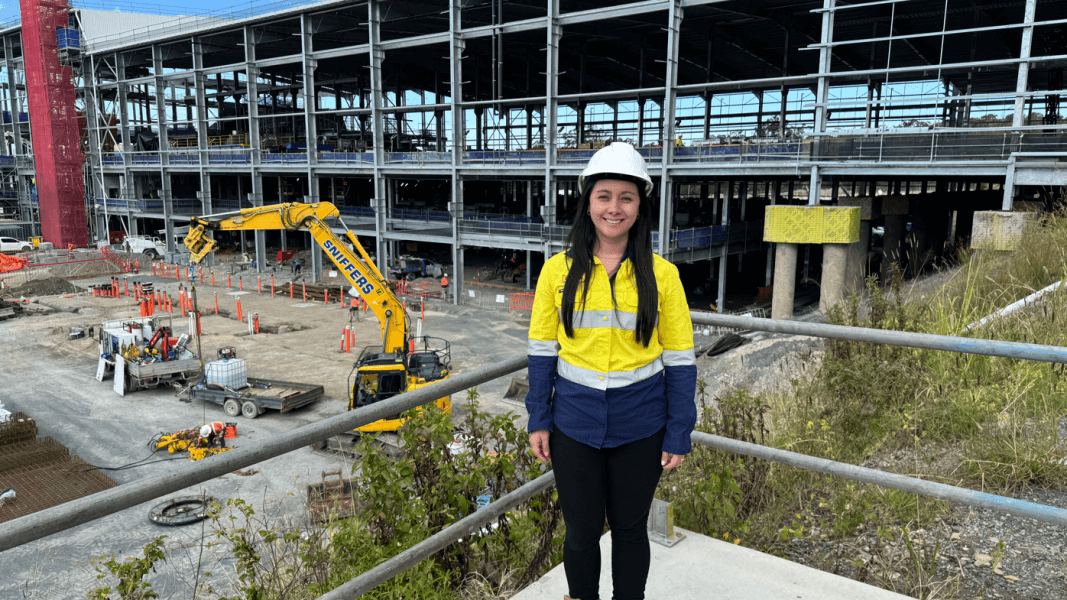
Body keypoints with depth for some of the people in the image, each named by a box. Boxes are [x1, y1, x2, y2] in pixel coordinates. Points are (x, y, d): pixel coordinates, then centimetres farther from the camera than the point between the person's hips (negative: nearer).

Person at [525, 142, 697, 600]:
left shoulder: (661, 275, -6)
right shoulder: (558, 270, -4)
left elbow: (679, 359, -2)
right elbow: (542, 350, 2)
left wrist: (679, 434, -2)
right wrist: (539, 420, 2)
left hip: (639, 429, 0)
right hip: (574, 424, 1)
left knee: (630, 529, 17)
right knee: (581, 531, 14)